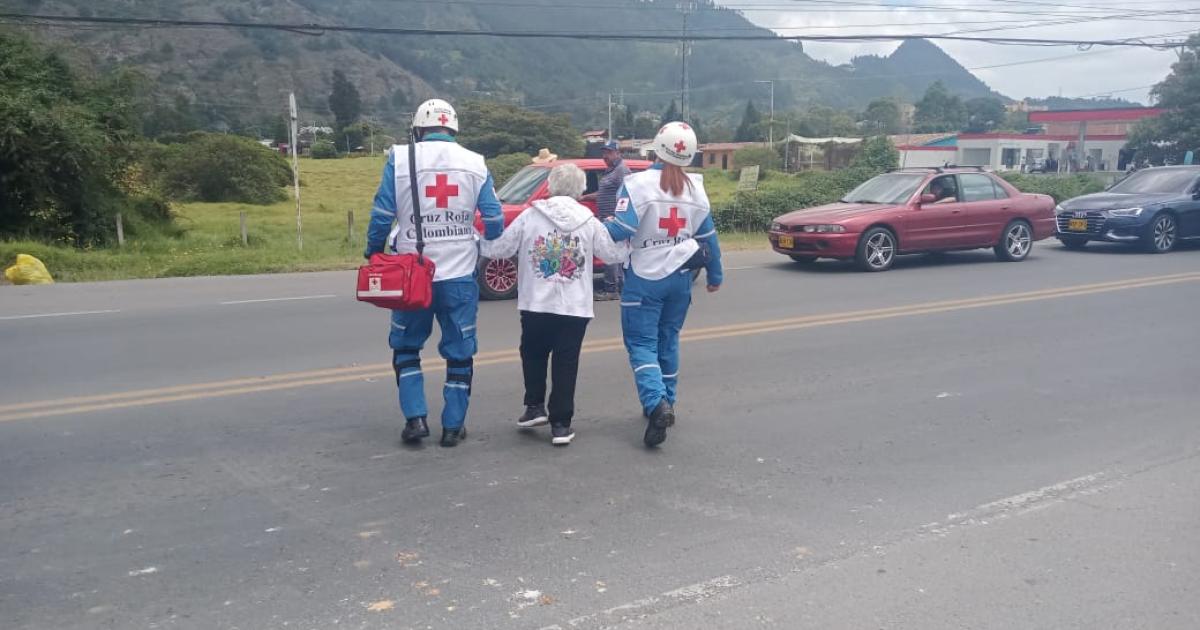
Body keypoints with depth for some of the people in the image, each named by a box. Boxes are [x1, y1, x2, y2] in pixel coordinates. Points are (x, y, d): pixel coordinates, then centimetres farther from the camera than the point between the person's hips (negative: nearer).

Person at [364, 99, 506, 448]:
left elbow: (382, 214, -6)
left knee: (406, 346, 16)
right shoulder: (475, 163, 1)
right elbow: (494, 219, 0)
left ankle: (415, 418, 9)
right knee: (459, 350, 11)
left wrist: (372, 254, 8)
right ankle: (453, 426, 14)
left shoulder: (400, 159, -4)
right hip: (459, 274, 1)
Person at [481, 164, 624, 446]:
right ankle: (561, 423, 5)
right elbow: (613, 255, 8)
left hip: (536, 305, 0)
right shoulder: (589, 221, -1)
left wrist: (481, 243, 19)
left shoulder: (530, 216, -4)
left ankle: (535, 407, 18)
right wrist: (610, 233, 27)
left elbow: (497, 249, -2)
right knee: (566, 363, 6)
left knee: (533, 355, 21)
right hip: (575, 307, 0)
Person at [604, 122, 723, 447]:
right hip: (680, 277, 5)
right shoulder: (696, 188, 3)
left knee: (642, 343, -1)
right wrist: (714, 275, 23)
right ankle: (667, 403, 26)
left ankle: (656, 404, -21)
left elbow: (620, 228, -23)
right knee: (668, 341, 19)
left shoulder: (639, 184, -15)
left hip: (645, 278, -5)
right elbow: (708, 236, 11)